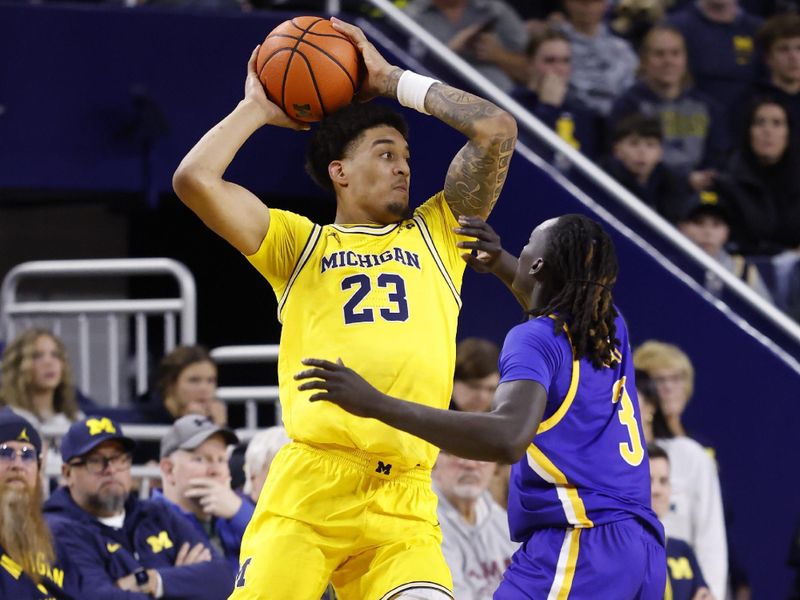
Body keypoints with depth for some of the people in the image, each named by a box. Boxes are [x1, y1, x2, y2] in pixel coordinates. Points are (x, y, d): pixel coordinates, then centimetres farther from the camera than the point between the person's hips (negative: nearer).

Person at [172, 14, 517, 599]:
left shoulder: (436, 235, 20)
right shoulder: (301, 244, 15)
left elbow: (497, 130, 12)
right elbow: (195, 179, 3)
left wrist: (393, 80, 18)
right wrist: (258, 108, 17)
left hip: (404, 504, 1)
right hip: (307, 489, -1)